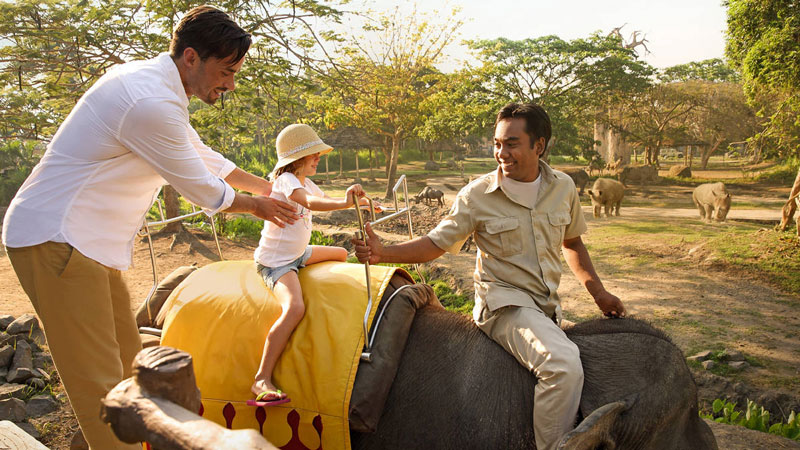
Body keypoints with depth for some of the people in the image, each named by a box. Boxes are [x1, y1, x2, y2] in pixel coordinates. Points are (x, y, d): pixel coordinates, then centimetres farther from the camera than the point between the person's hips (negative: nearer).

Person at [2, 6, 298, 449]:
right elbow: (201, 189, -12)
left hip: (84, 240, 11)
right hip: (56, 241, -11)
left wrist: (264, 186, 30)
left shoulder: (154, 84, 12)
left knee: (127, 366, 18)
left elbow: (202, 156, 25)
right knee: (100, 384, -5)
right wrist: (255, 205, 5)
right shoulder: (151, 103, -22)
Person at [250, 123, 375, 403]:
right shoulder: (286, 180, -20)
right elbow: (310, 202, -41)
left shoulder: (305, 182, 10)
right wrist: (344, 203, -55)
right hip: (275, 261, -10)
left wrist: (357, 202, 23)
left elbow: (325, 199, 29)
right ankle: (262, 379, -30)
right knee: (295, 308, -33)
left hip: (298, 253, 10)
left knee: (341, 254, 25)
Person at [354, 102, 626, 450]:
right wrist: (383, 254, -18)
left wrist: (597, 292, 12)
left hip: (549, 307, 6)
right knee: (564, 364, -28)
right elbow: (436, 243, -3)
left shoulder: (563, 187, 6)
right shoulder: (477, 196, -6)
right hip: (503, 304, -6)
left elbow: (572, 242, 20)